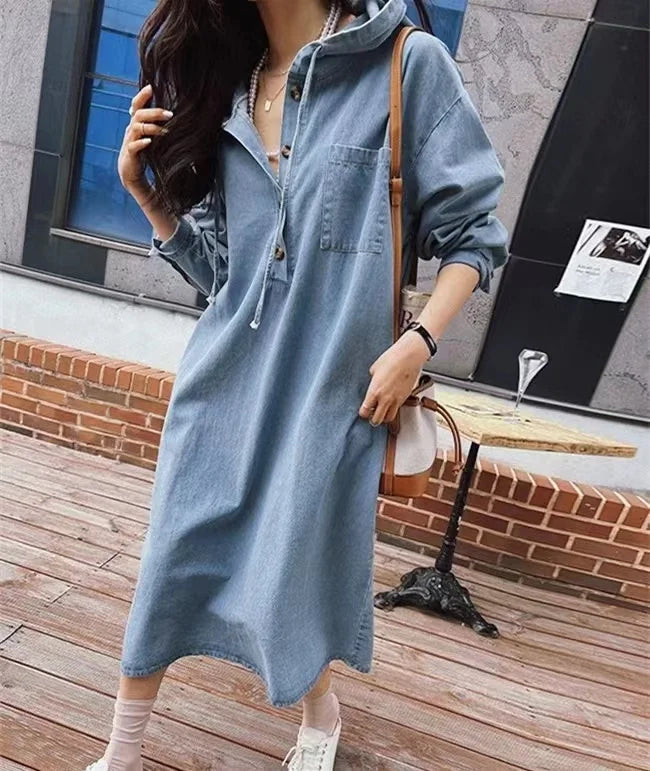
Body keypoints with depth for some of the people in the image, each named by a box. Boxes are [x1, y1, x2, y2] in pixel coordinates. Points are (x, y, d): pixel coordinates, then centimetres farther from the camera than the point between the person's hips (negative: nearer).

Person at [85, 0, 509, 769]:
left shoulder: (410, 65, -2)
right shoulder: (224, 90, 13)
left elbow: (471, 232, -2)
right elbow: (218, 271, 14)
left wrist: (414, 343, -13)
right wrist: (144, 188, 3)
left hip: (331, 385, -4)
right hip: (223, 380, 5)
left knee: (299, 568, 7)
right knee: (171, 559, 10)